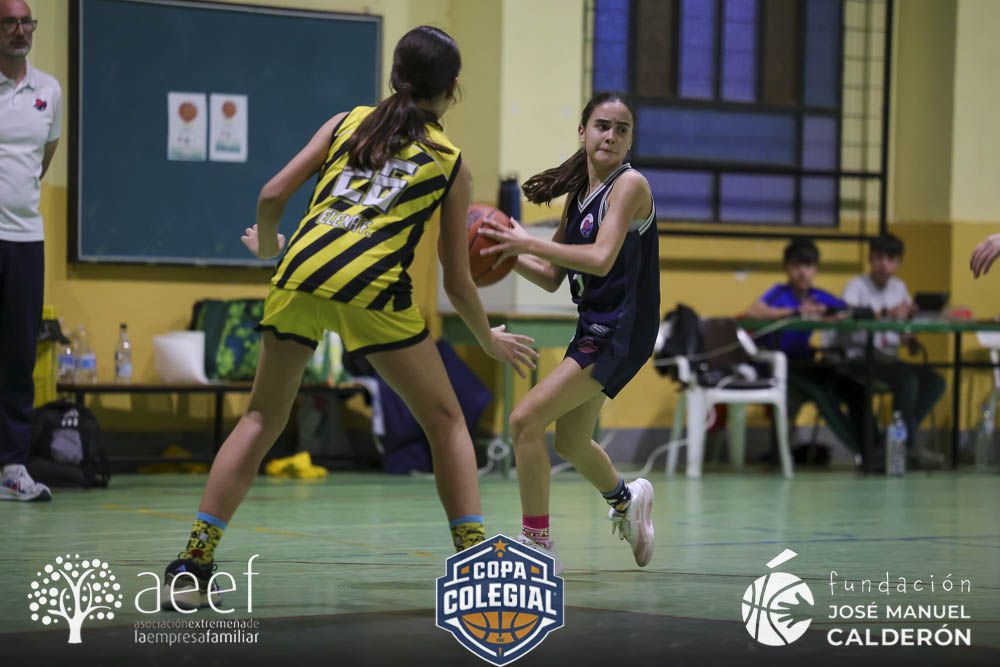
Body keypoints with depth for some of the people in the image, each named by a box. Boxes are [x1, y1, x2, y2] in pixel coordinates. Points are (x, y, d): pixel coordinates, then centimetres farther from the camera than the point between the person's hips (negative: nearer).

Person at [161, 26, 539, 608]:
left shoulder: (348, 122, 22)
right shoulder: (451, 162, 17)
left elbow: (273, 196, 13)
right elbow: (457, 282, 18)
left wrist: (267, 245, 34)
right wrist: (491, 340, 34)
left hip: (299, 276, 3)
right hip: (372, 287, -3)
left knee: (262, 420, 16)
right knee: (446, 420, 14)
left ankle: (193, 565, 7)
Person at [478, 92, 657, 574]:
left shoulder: (630, 185, -13)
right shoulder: (578, 194, 11)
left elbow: (601, 258, -27)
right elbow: (552, 278, 13)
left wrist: (528, 242, -25)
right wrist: (509, 253, -4)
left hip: (621, 332, -9)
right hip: (593, 326, 9)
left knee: (527, 419, -18)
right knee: (570, 443, 26)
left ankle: (537, 544, -11)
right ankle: (627, 500, 55)